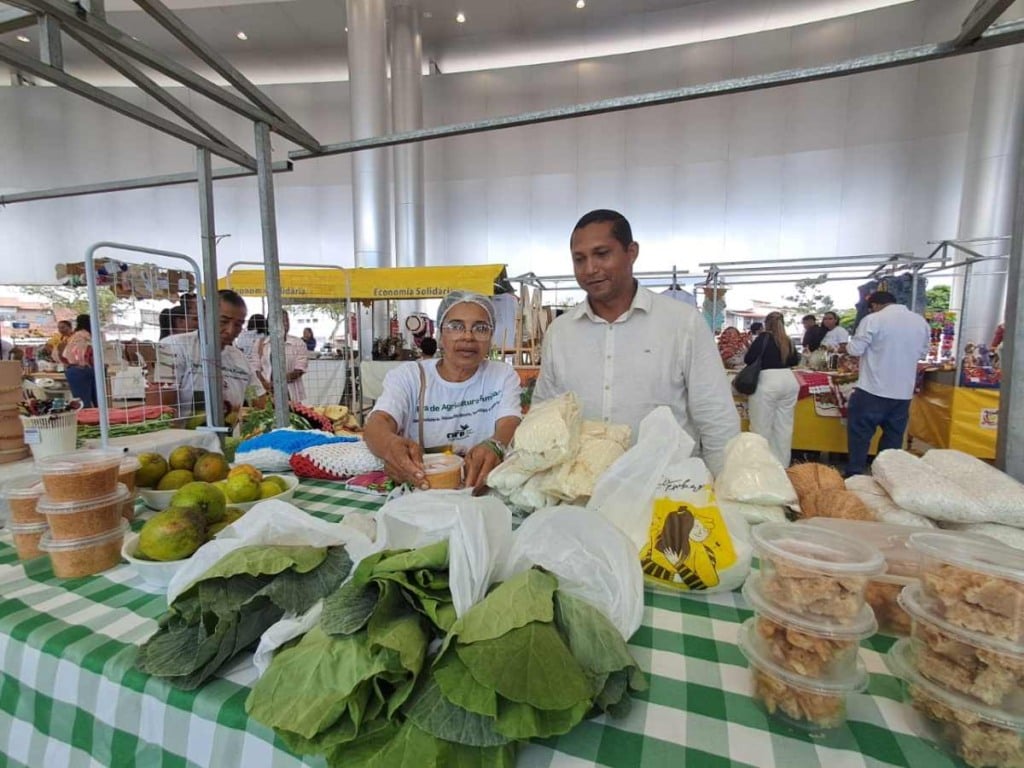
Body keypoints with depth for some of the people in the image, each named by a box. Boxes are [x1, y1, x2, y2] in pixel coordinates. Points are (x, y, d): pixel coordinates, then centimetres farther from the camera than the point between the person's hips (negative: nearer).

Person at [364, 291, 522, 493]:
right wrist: (390, 444, -40)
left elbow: (510, 425, -14)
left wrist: (494, 447, -39)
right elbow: (377, 423, -15)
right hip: (416, 486, 0)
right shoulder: (407, 375, 2)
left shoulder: (503, 376, 4)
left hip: (480, 488, 1)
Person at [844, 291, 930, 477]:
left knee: (860, 433, 3)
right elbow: (923, 352, 18)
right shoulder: (921, 322, 8)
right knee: (893, 436, 14)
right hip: (904, 392, 6)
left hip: (873, 390, -5)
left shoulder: (873, 320, -11)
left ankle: (854, 475, 7)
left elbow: (855, 350, -10)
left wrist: (848, 345, 10)